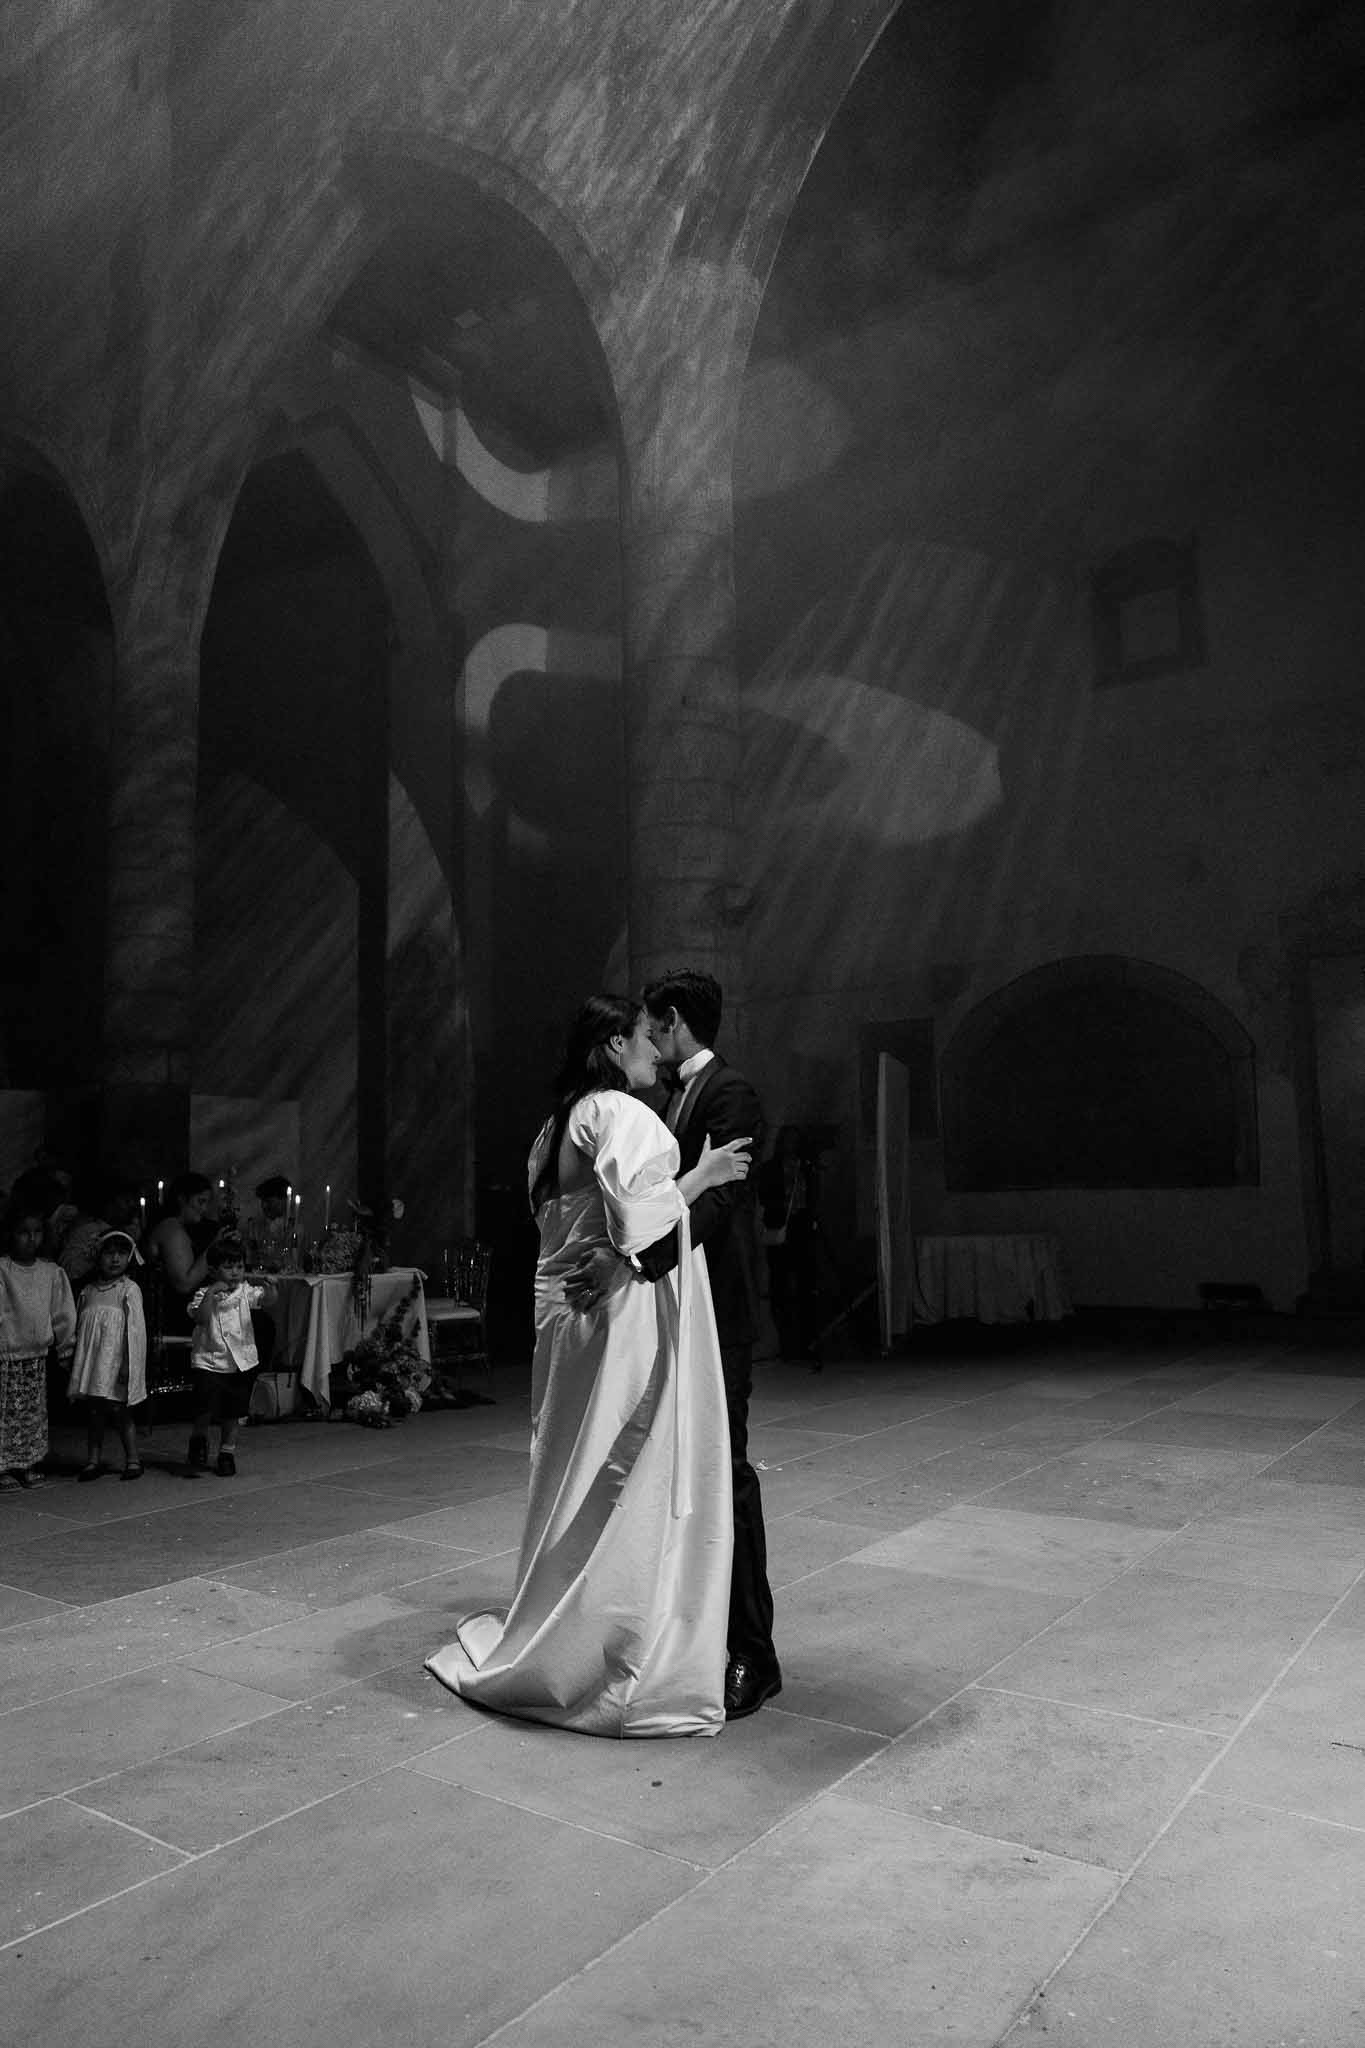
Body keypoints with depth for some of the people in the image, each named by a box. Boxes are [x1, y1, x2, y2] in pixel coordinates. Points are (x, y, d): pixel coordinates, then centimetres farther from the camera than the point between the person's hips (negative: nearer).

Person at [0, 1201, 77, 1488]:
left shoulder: (52, 1272, 3)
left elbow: (63, 1314, 8)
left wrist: (65, 1348, 10)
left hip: (38, 1354, 4)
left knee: (34, 1413, 9)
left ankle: (30, 1465, 19)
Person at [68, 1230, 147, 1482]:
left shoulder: (129, 1290, -5)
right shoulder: (87, 1291, 10)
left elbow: (134, 1329, -9)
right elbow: (79, 1329, 15)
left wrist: (127, 1364, -14)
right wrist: (75, 1361, 13)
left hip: (115, 1365, -5)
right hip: (90, 1365, 5)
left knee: (121, 1412, -1)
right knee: (93, 1413, 8)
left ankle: (132, 1459, 9)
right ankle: (93, 1460, 17)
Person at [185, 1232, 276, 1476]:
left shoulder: (245, 1291, 2)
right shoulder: (203, 1295, -4)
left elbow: (267, 1298, -14)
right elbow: (201, 1318, -20)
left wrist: (269, 1289, -36)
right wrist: (211, 1292, -27)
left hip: (241, 1363, 3)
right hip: (209, 1362, -3)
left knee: (231, 1414, 12)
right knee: (205, 1409, -13)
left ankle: (227, 1453, 28)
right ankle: (198, 1440, 15)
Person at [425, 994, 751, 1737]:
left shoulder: (560, 1123, 15)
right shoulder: (621, 1115, -13)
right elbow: (637, 1224, -23)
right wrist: (700, 1175, -11)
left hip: (566, 1315, 9)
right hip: (624, 1320, -9)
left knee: (576, 1487, 17)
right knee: (630, 1490, 0)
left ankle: (547, 1645, 27)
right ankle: (628, 1672, 9)